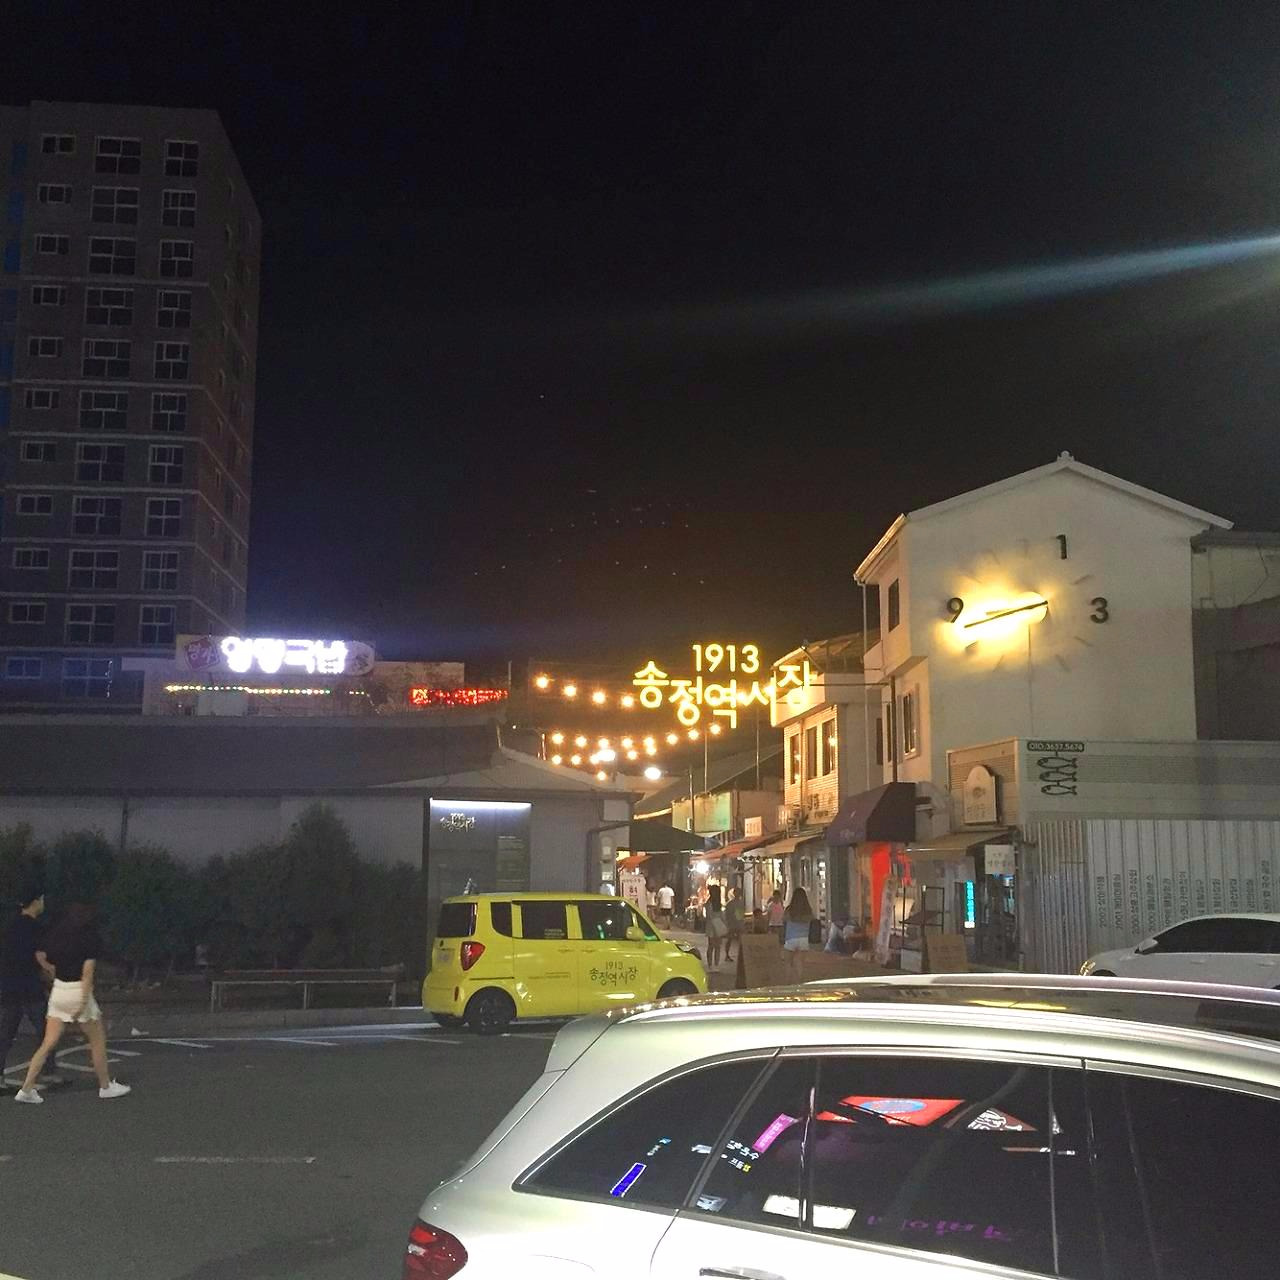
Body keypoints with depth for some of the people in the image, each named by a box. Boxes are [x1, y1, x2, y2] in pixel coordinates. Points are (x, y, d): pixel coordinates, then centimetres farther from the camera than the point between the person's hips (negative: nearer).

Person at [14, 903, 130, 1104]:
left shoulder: (57, 935, 6)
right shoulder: (90, 937, -9)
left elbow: (51, 963, 9)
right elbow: (88, 971, -15)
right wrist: (83, 1002, -18)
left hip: (58, 990, 5)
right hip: (78, 991, -5)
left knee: (48, 1044, 8)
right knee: (98, 1040, 10)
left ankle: (26, 1089, 2)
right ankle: (105, 1086, 18)